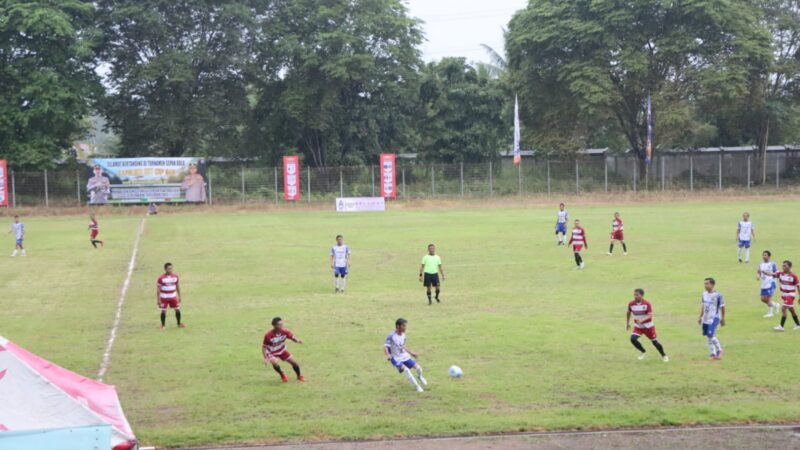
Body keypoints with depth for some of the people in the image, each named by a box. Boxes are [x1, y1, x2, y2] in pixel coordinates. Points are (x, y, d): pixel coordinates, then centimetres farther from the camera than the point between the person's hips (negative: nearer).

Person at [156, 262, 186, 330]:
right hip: (164, 297, -3)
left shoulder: (176, 276, -2)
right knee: (163, 311, 0)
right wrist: (158, 300, -11)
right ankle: (163, 325, 16)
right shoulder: (161, 278, -13)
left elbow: (178, 287, 9)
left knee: (177, 310, 3)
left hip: (173, 296, 3)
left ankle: (179, 324, 20)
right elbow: (158, 289, -9)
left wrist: (179, 297, 9)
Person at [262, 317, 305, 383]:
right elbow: (264, 347, -21)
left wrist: (298, 340, -46)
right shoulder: (268, 335, -32)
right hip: (271, 353, -4)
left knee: (294, 362, 2)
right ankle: (282, 375, 0)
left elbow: (293, 337, -22)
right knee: (275, 363, -32)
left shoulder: (285, 332, -23)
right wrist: (265, 358, -29)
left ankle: (299, 376, 32)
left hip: (282, 351, 4)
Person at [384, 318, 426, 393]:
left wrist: (410, 353, 22)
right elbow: (385, 347, -23)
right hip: (396, 359, -6)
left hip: (405, 357, 6)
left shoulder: (403, 335, 3)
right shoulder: (391, 336, -19)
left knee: (417, 367, -6)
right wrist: (388, 355, -40)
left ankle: (420, 377, 32)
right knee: (406, 369, -28)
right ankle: (417, 386, -13)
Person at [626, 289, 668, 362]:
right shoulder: (631, 304, -9)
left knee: (654, 341, 5)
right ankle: (642, 352, 6)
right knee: (633, 339, -21)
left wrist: (642, 320, -44)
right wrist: (627, 323, 17)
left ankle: (664, 356, 30)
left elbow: (650, 315, -26)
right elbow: (629, 313, 11)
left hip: (648, 326, -2)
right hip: (638, 326, 2)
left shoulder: (647, 304, -19)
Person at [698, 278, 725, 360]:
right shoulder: (704, 294, 6)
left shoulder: (717, 295, -13)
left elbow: (722, 307, -4)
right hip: (706, 318, 7)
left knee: (711, 335, -17)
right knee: (708, 336, 8)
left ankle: (719, 351, 2)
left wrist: (723, 319, 2)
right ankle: (713, 354, 18)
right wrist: (700, 317, 19)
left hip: (714, 318, -7)